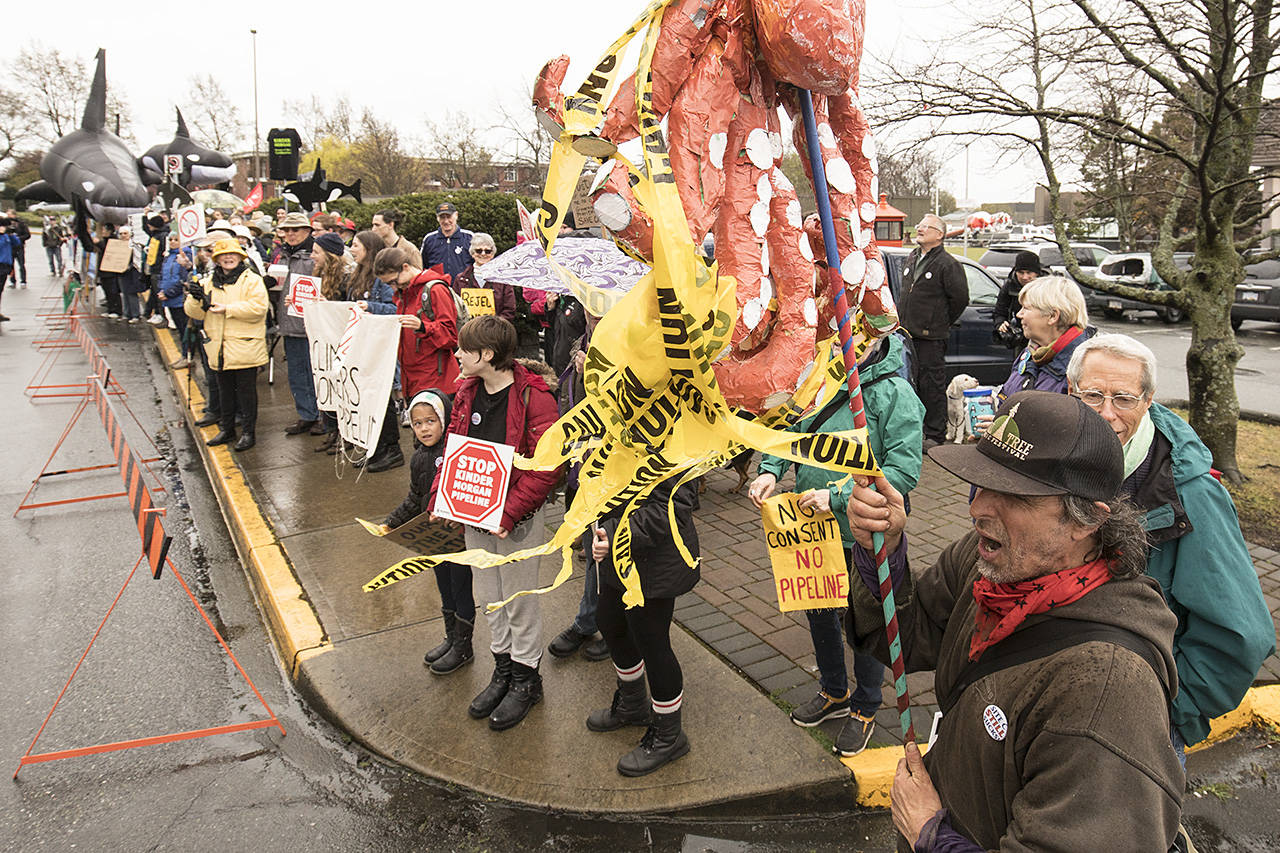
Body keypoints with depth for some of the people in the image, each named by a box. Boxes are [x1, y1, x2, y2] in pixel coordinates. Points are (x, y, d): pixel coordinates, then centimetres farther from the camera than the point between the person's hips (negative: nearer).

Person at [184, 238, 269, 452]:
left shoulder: (252, 280, -4)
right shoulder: (209, 282, 13)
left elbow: (258, 308, -18)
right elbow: (196, 313, 12)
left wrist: (227, 309, -20)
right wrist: (195, 299, -9)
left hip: (244, 347, -6)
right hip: (219, 348, 6)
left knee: (246, 390, 0)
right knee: (225, 390, 15)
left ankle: (248, 432, 9)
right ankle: (226, 429, 26)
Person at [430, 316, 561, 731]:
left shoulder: (533, 397, -20)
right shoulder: (467, 392, 3)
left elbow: (547, 465, -21)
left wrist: (509, 512, -24)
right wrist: (441, 497, 0)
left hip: (518, 515, -7)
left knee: (520, 597, 8)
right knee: (488, 594, 19)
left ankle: (526, 678, 28)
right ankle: (503, 667, 38)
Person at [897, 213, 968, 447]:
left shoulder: (947, 264, -8)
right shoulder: (910, 259, 15)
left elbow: (960, 298, -8)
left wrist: (941, 323, -1)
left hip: (931, 338, -7)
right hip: (907, 334, 7)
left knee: (932, 386, -3)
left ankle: (935, 435, 6)